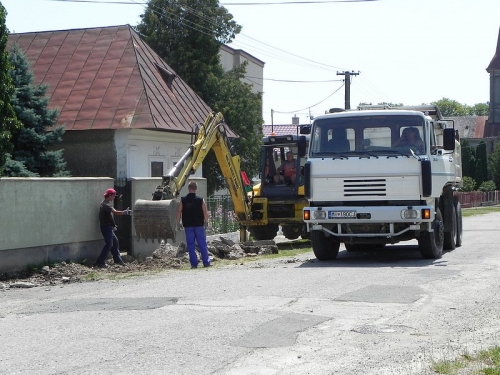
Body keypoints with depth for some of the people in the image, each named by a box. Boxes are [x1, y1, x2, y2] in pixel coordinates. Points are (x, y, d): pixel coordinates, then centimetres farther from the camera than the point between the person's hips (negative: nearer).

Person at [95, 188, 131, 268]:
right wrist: (125, 212, -20)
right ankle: (100, 262, -8)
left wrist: (113, 225, 16)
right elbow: (115, 212, -28)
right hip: (106, 227, -10)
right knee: (109, 244, -9)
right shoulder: (105, 205, -19)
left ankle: (117, 259, 24)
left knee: (115, 242, 15)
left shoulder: (107, 204, 15)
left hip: (108, 227, 10)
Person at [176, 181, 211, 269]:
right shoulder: (200, 200, -5)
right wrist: (206, 222, 8)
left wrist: (178, 223, 8)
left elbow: (179, 212, -2)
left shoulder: (183, 200, -2)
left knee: (190, 245, 5)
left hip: (188, 225, 1)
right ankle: (206, 262, 6)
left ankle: (194, 263, 3)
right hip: (199, 225, -1)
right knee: (202, 244, 6)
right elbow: (205, 212, -4)